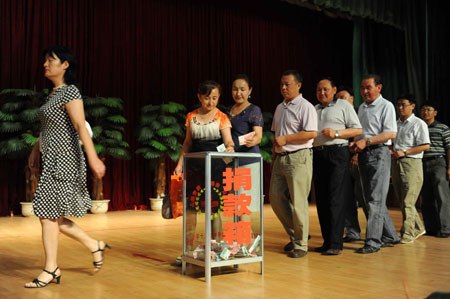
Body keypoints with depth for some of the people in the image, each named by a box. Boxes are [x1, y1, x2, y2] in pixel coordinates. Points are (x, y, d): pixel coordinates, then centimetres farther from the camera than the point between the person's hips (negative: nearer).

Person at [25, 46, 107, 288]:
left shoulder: (70, 92, -11)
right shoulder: (54, 93, 17)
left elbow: (81, 127, -22)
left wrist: (93, 158, -28)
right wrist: (35, 151, 27)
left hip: (63, 160, -9)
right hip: (52, 159, 9)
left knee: (47, 213, -5)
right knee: (52, 215, 10)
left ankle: (51, 269, 7)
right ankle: (95, 246, 21)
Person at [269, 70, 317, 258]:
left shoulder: (305, 107, -6)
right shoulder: (280, 108, 19)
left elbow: (312, 133, -17)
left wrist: (286, 138, -16)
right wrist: (274, 155, 17)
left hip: (298, 158, -8)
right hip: (280, 158, 8)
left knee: (298, 202, -5)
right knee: (276, 198, 8)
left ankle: (301, 244, 6)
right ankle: (294, 235, 24)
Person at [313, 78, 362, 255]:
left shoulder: (343, 105, 7)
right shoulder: (313, 109, 22)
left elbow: (358, 130, 1)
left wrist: (336, 132, -11)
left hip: (337, 153, -5)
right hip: (317, 154, 6)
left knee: (335, 199, -11)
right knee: (321, 200, 4)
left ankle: (335, 244, -11)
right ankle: (327, 242, 11)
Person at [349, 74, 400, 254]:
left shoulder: (386, 106, -4)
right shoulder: (361, 108, 19)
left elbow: (391, 133, -13)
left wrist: (367, 141, -20)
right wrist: (355, 143, 3)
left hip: (379, 153, -8)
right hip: (363, 155, 8)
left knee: (375, 199, -11)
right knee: (371, 199, 11)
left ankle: (373, 241, -9)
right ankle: (390, 236, 23)